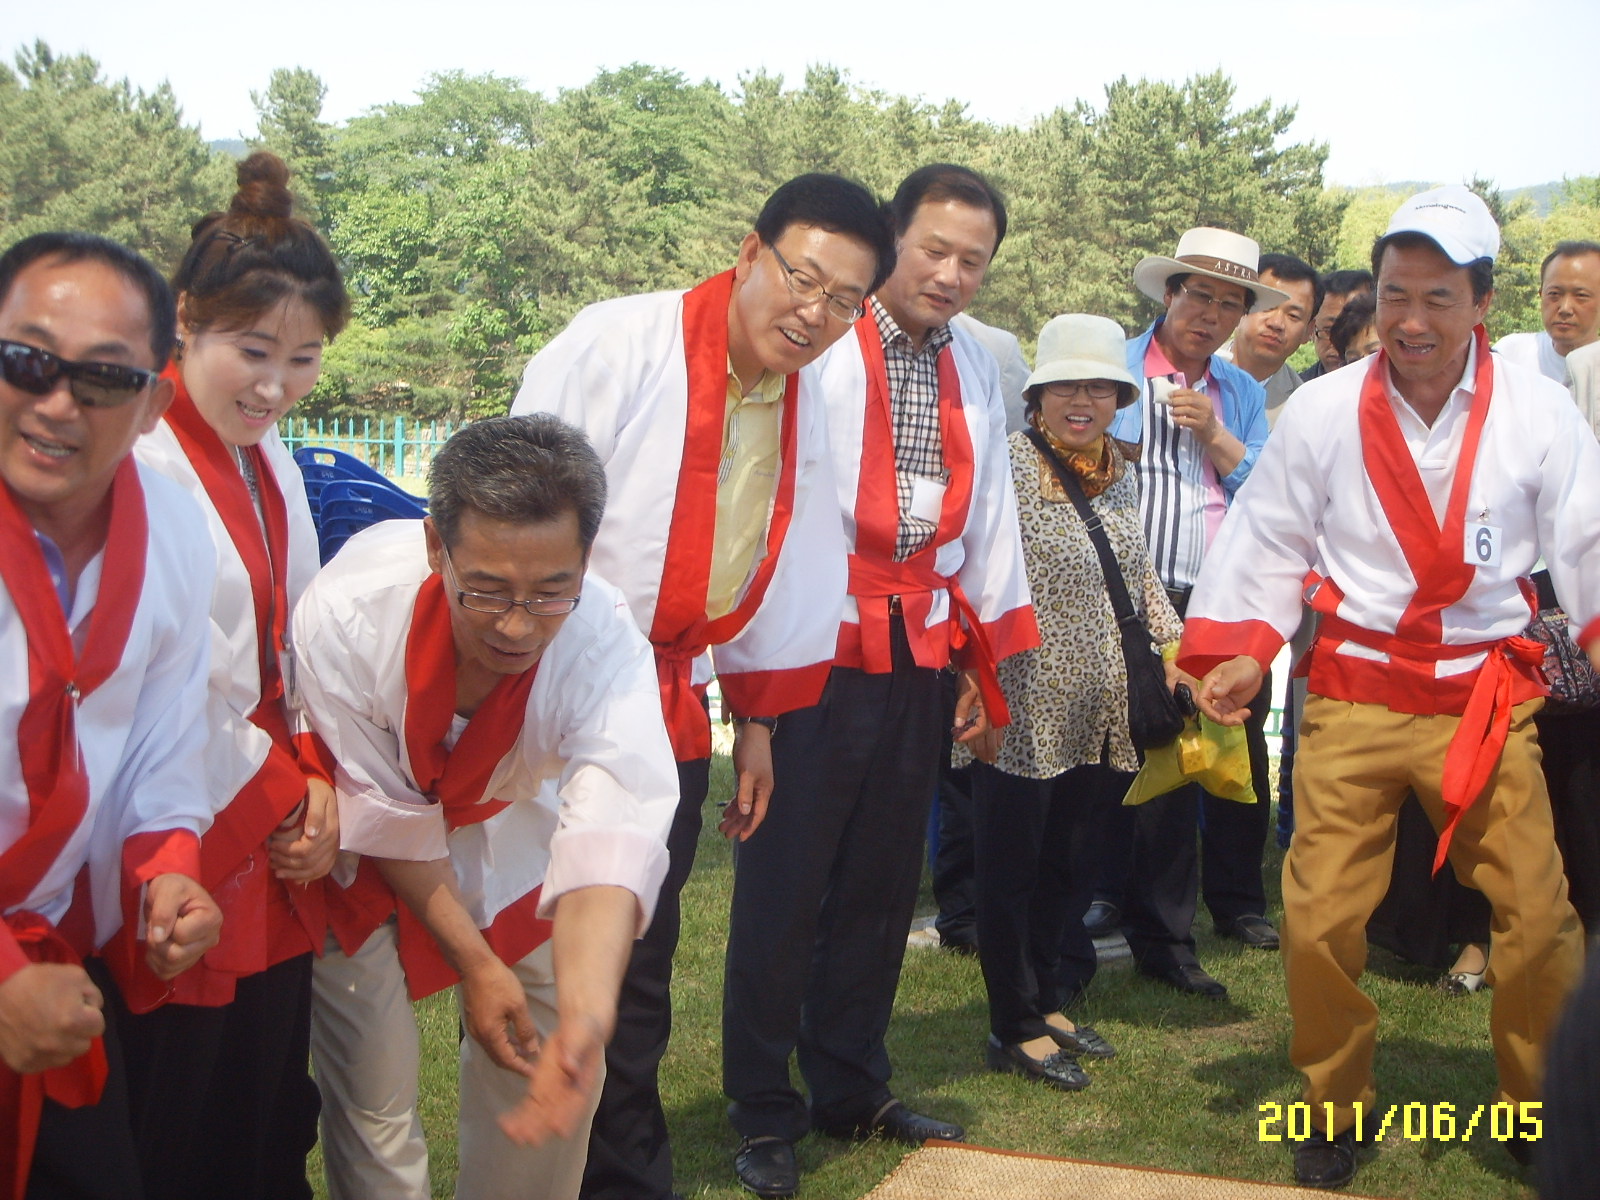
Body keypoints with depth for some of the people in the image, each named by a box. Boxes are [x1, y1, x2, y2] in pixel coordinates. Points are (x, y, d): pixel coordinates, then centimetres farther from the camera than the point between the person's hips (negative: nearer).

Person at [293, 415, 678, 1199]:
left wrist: (585, 1016, -61)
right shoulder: (346, 612, -35)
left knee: (552, 1080, 2)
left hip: (512, 831, 2)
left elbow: (610, 838, -46)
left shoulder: (604, 640, -35)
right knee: (371, 1075, -6)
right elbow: (386, 813, -21)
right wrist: (473, 962, -18)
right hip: (368, 855, -1)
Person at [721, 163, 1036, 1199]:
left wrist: (990, 657, 15)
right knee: (786, 880, 1)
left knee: (883, 879, 15)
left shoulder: (975, 368, 13)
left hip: (923, 652, 6)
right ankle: (764, 1113, 15)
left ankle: (852, 1087, 30)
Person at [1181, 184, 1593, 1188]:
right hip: (1353, 696, 0)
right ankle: (1335, 1108, 22)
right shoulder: (1324, 410, -4)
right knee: (1321, 918, 0)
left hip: (1486, 698, 0)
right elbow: (1270, 539, 2)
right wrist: (1241, 649, -6)